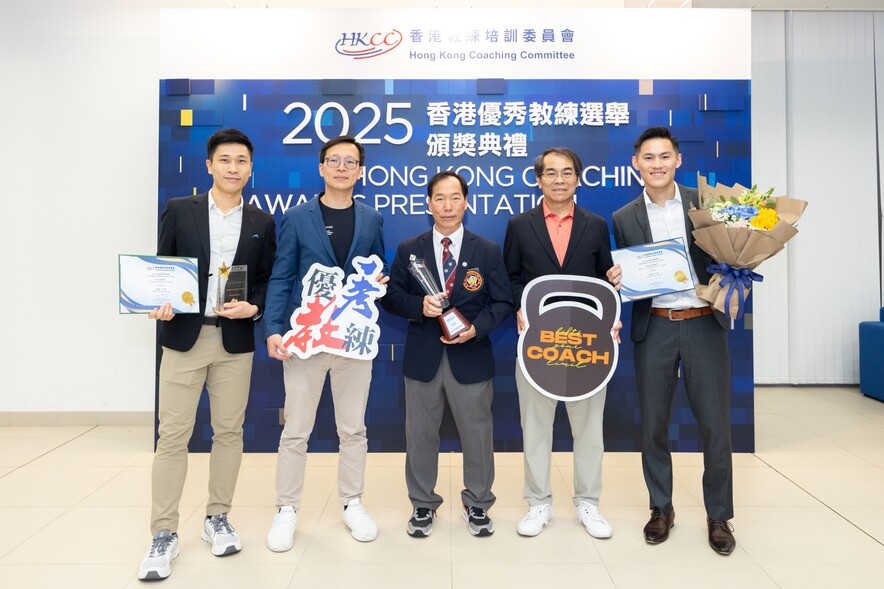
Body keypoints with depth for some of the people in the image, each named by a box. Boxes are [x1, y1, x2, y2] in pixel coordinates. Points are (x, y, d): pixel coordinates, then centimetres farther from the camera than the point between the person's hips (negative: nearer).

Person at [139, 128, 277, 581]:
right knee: (172, 435, 1)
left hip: (236, 340, 1)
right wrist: (160, 303, -13)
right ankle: (164, 535, 13)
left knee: (229, 432, 8)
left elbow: (268, 281, 7)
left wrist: (252, 308, -12)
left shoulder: (262, 223, 7)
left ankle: (217, 518, 25)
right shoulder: (179, 211, 4)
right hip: (184, 336, -1)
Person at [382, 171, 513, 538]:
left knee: (477, 433, 9)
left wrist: (477, 328, -16)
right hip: (422, 357, 1)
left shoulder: (488, 252, 3)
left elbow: (502, 302, 1)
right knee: (420, 434, 11)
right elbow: (391, 296, 3)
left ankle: (477, 504, 30)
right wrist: (419, 306, -16)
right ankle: (422, 504, 30)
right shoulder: (408, 250, 5)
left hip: (470, 356, 0)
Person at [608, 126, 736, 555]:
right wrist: (615, 280, -14)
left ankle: (719, 516, 23)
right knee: (653, 424, 8)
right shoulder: (624, 218, 5)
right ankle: (661, 509, 28)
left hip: (703, 324, 0)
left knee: (715, 423, 4)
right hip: (654, 328, 1)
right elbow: (626, 277, 8)